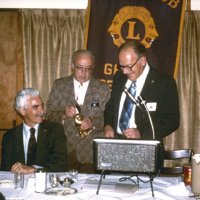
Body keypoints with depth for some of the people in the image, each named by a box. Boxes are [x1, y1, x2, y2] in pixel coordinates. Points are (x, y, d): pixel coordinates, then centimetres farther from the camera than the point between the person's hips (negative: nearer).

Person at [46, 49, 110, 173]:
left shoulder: (103, 89, 1)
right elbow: (49, 113, 3)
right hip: (63, 151, 1)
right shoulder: (59, 85, 5)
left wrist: (92, 122, -21)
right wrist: (63, 114, -17)